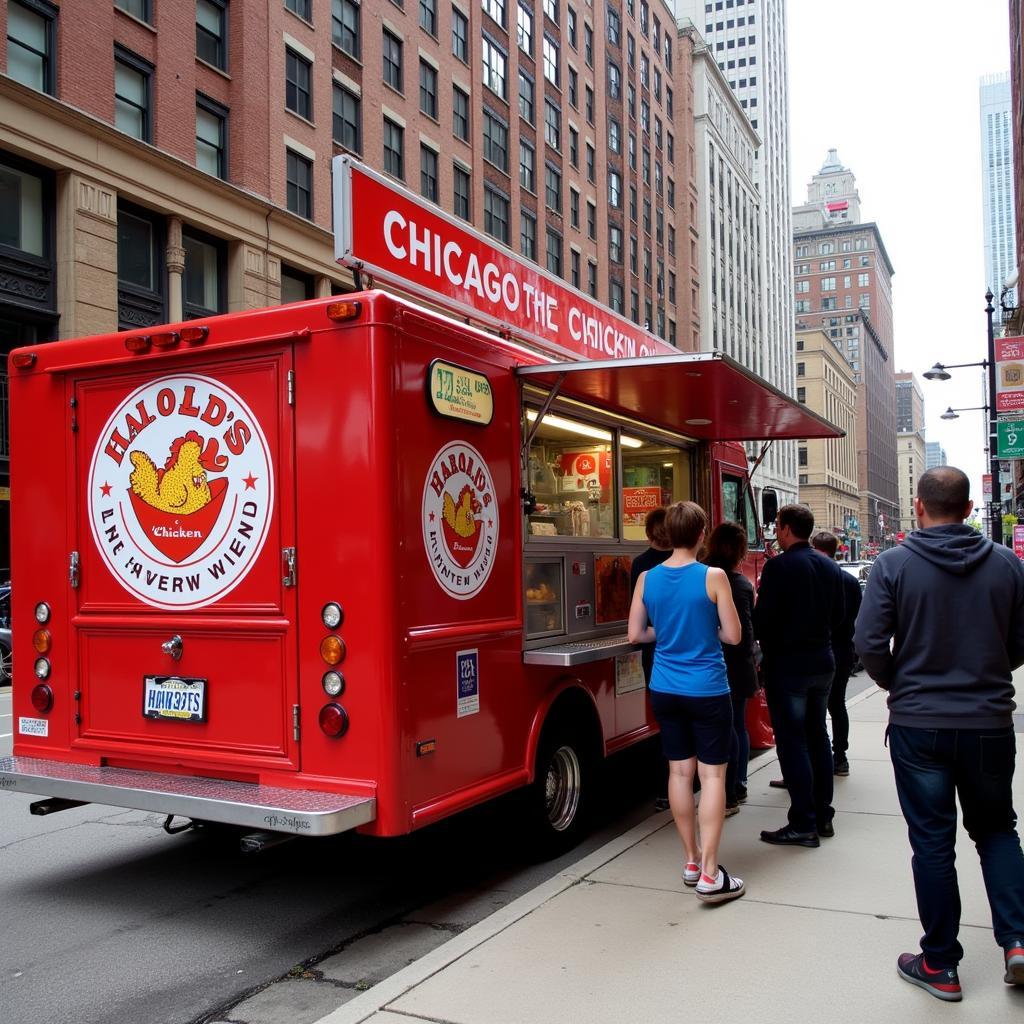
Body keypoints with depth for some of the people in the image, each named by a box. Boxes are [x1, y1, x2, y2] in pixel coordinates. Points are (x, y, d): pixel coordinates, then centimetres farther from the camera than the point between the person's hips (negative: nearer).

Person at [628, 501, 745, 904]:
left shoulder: (646, 579, -1)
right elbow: (733, 635, -9)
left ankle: (692, 860, 23)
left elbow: (635, 634, 3)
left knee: (680, 771, 12)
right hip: (707, 690, -4)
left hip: (664, 690, 4)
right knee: (712, 774, 1)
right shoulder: (713, 577, -13)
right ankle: (710, 875, 1)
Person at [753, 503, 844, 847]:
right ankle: (823, 816, 23)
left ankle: (803, 824, 0)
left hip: (787, 664, -7)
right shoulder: (830, 567, 7)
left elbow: (763, 619, -18)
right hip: (822, 661, 8)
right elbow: (838, 616, 13)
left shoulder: (779, 566, -16)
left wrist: (763, 640, 2)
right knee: (817, 736, 16)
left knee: (792, 741, -2)